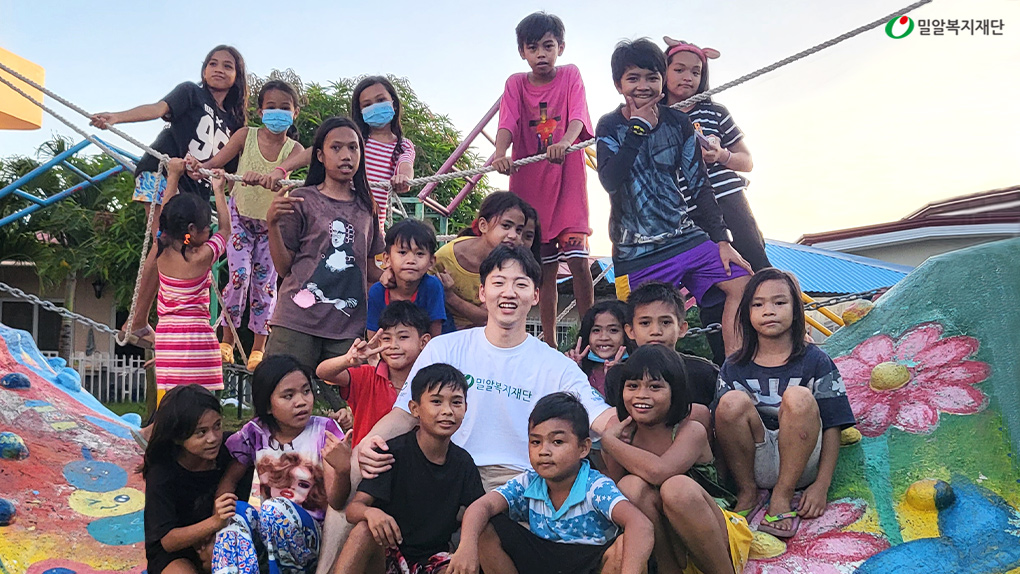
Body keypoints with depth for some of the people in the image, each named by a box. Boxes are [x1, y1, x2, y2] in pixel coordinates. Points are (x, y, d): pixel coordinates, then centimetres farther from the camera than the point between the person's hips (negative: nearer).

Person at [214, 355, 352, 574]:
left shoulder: (324, 430, -8)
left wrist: (343, 470, -34)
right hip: (268, 531, 3)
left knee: (276, 508, -33)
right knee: (236, 513, -28)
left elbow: (335, 503, -12)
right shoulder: (255, 433, 1)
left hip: (313, 534, -3)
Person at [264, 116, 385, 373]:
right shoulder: (302, 200, 3)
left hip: (349, 326, 3)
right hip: (297, 322, -3)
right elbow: (283, 267, 2)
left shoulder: (366, 207, 14)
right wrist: (272, 223, -11)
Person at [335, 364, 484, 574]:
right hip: (385, 554, -2)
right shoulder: (394, 452, -12)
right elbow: (353, 508, -17)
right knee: (365, 530, -33)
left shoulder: (463, 462, 0)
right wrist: (370, 512, -41)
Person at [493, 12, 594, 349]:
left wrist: (564, 143, -37)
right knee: (545, 267, 7)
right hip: (529, 183, 2)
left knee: (577, 259, -12)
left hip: (568, 180, -2)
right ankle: (549, 342, 16)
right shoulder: (516, 84, 6)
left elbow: (577, 117, -15)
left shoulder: (570, 76, 2)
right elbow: (507, 123, -11)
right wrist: (500, 153, -33)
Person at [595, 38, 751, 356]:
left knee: (742, 285, -11)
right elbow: (610, 181, -19)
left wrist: (721, 239, -1)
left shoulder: (678, 123, 5)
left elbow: (699, 185, 7)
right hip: (636, 252, -3)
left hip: (686, 235, 3)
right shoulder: (610, 126, -1)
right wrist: (638, 127, -15)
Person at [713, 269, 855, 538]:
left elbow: (832, 427, 0)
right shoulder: (734, 368, 9)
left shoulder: (815, 361, 5)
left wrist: (821, 485, -11)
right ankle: (747, 493, -7)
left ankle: (782, 498, -18)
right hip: (754, 465, 2)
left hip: (800, 465, -1)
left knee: (799, 397, -28)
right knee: (732, 402, -26)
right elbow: (721, 425, 5)